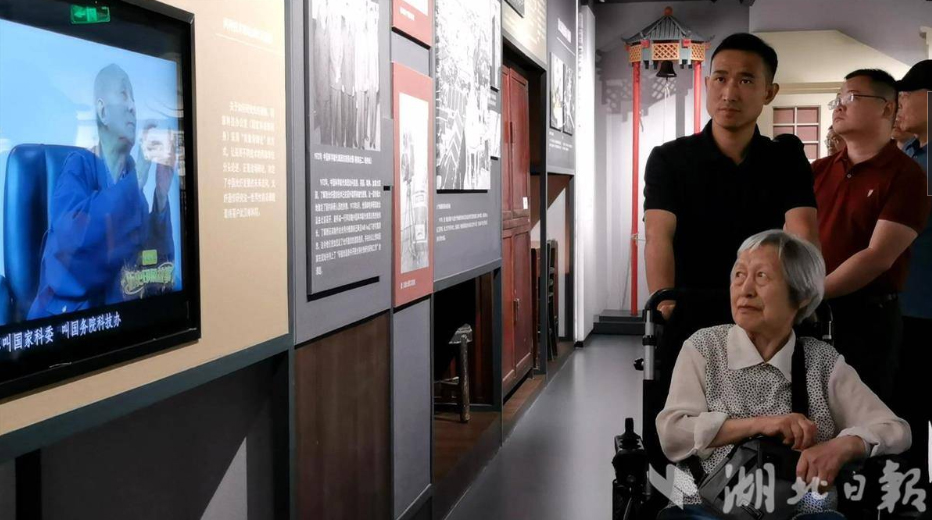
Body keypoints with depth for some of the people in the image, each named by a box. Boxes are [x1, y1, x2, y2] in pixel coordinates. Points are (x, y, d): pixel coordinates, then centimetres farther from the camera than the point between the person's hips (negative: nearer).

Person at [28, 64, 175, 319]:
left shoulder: (134, 175, 7)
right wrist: (137, 178, -23)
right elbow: (75, 236, -25)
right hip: (65, 311, -4)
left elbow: (158, 263, 1)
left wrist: (162, 195, -11)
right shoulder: (78, 166, -5)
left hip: (111, 310, 4)